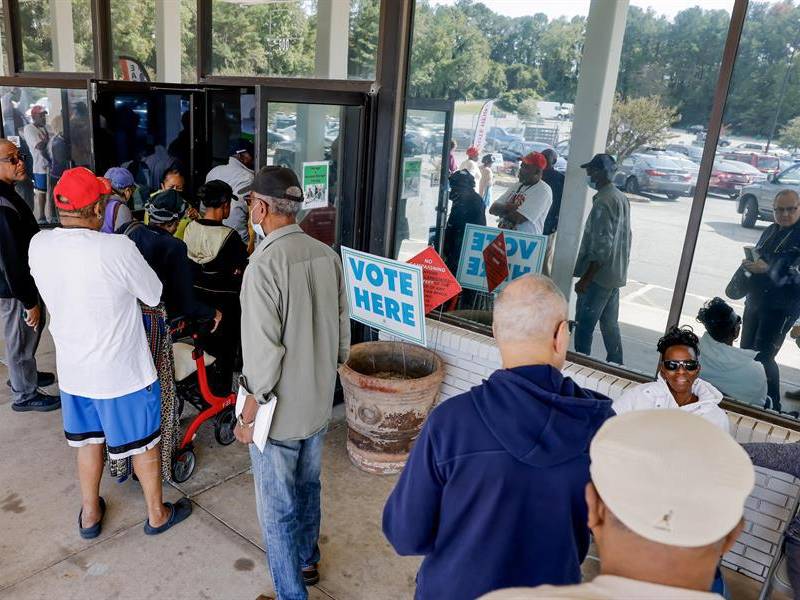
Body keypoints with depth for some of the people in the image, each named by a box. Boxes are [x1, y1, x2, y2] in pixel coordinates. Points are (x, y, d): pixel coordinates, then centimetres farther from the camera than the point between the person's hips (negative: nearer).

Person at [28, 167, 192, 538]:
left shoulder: (38, 246, -9)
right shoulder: (117, 249, -26)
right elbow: (154, 296, -11)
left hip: (72, 370, 5)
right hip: (122, 371, -5)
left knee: (88, 439, 25)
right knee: (143, 442, 15)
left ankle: (90, 515, 42)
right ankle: (157, 514, 33)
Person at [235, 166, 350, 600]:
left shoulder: (265, 263, -24)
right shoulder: (327, 255, -4)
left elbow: (263, 352, -24)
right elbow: (342, 328, 5)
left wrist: (248, 415, -11)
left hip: (279, 410, -7)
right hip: (318, 401, 7)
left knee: (277, 509, 11)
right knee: (308, 487, 26)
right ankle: (307, 560, 48)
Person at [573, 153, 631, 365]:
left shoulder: (603, 202, -18)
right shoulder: (621, 198, 12)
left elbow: (601, 247, -22)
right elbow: (626, 238, 18)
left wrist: (585, 278, -19)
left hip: (599, 275, -9)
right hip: (616, 275, 9)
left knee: (584, 324, -2)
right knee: (610, 323, 16)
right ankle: (616, 365, 24)